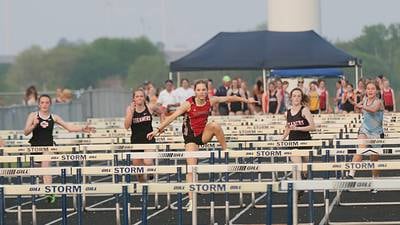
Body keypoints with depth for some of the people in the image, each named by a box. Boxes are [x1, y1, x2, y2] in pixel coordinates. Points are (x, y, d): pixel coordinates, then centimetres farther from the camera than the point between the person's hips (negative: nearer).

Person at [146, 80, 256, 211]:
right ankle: (191, 200, -10)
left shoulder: (210, 101, -8)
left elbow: (229, 98, 4)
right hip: (191, 137, -3)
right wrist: (158, 130, -27)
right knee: (191, 168, -11)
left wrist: (246, 100, 10)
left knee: (215, 125, -29)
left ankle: (226, 151, -9)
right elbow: (172, 117, -20)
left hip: (204, 134, 3)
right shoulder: (189, 104, -18)